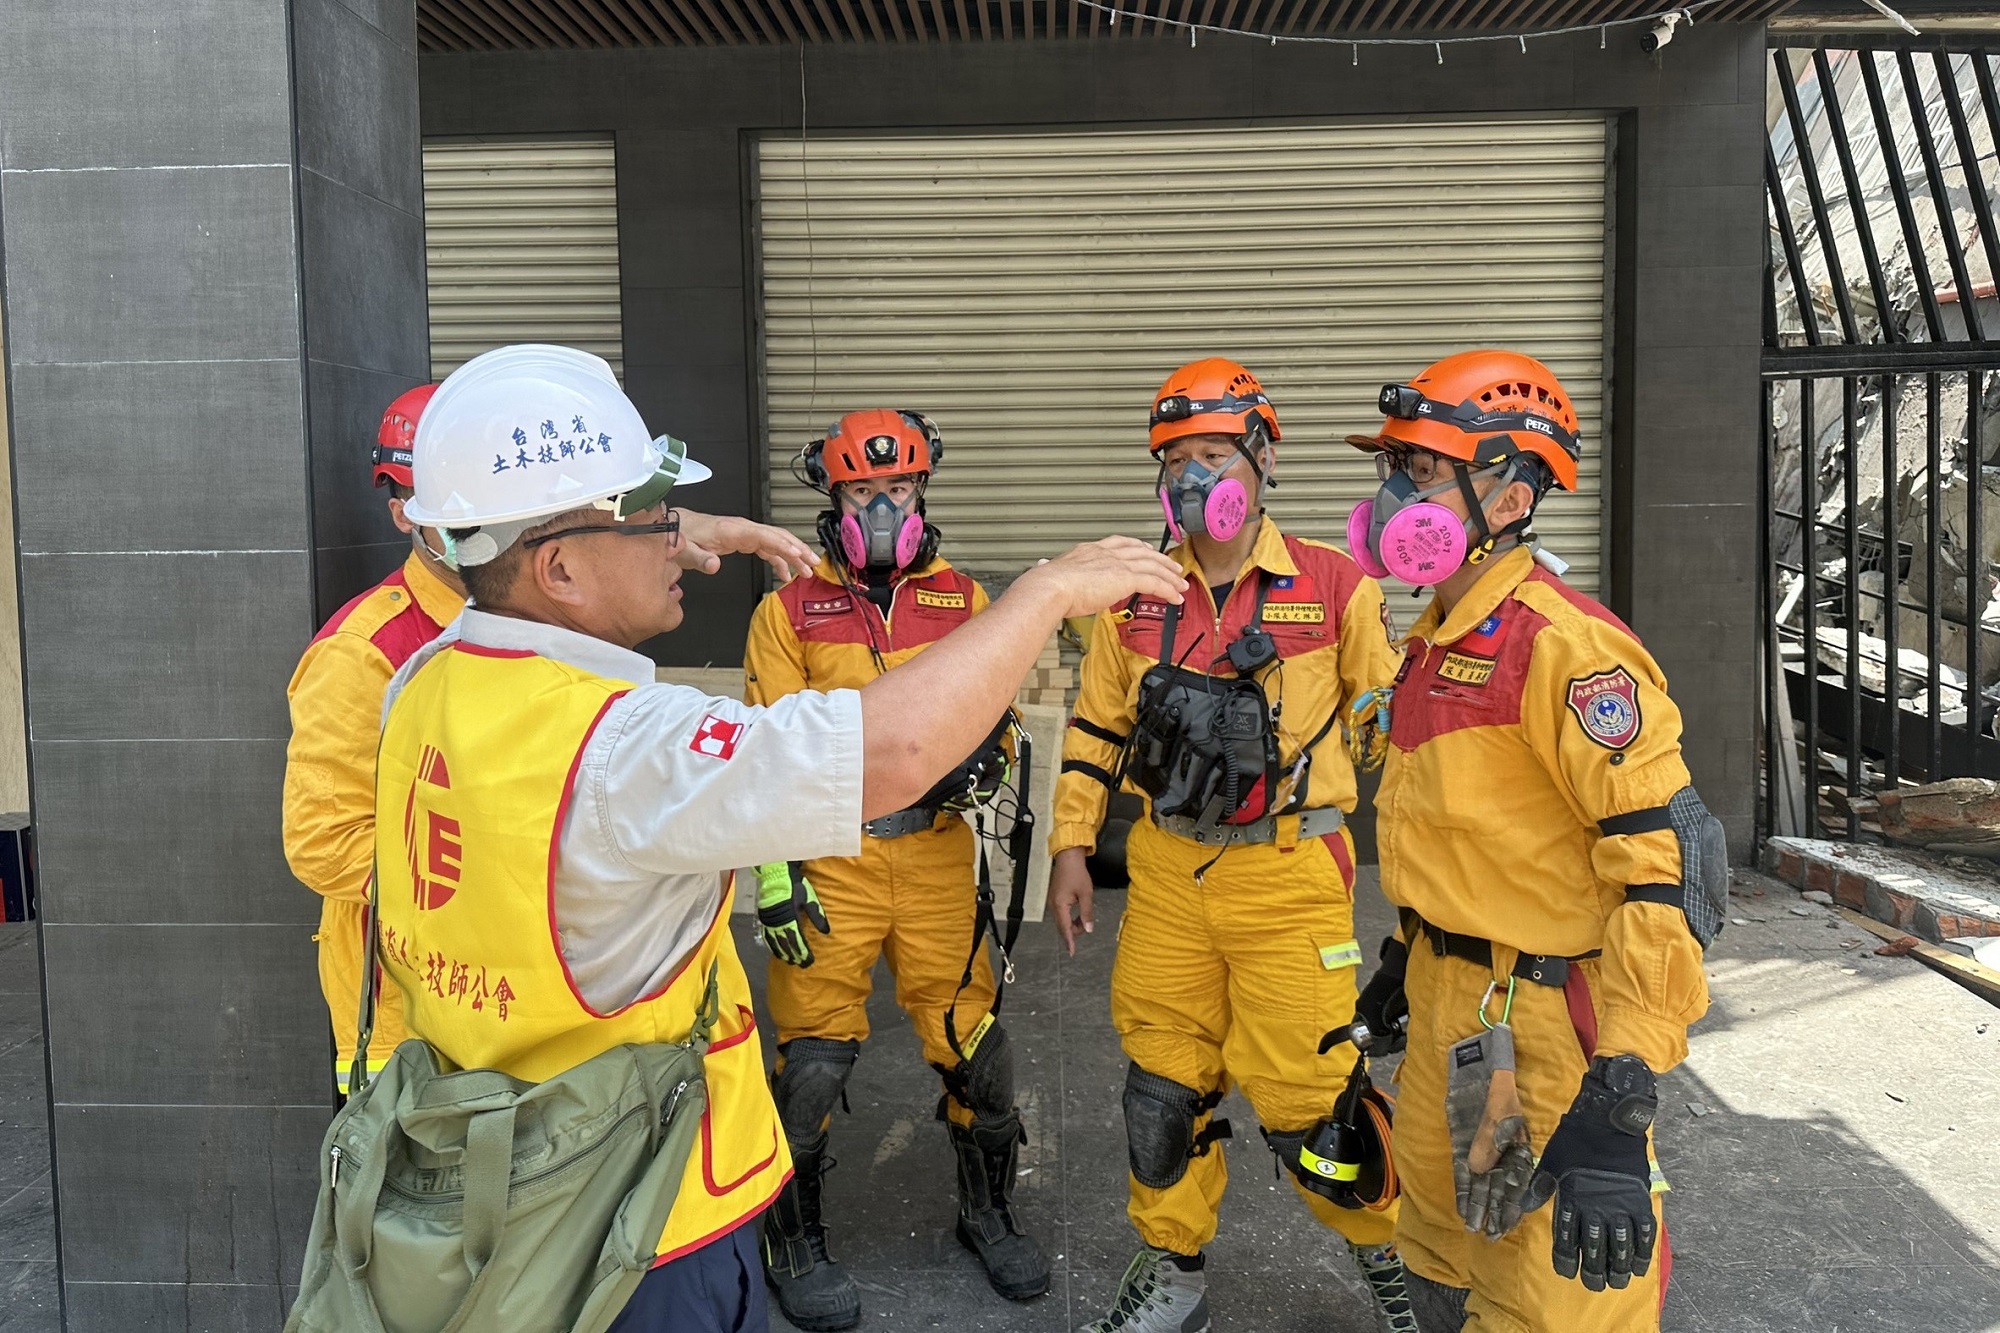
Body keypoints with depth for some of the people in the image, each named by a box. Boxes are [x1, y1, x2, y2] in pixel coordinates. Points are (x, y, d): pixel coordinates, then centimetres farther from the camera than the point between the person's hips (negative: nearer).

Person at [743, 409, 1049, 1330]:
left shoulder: (965, 602, 9)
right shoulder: (789, 611, 3)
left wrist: (983, 753, -9)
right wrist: (773, 870, -8)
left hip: (937, 853, 2)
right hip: (829, 859, -2)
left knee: (972, 1039, 5)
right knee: (814, 1053, 0)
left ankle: (988, 1213, 30)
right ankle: (793, 1240, 22)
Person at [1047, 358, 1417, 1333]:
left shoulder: (1336, 587, -5)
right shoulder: (1136, 595, 6)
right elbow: (1096, 729, 12)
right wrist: (1071, 847, 9)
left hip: (1291, 874, -3)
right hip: (1166, 872, 4)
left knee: (1302, 1090, 0)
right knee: (1163, 1082, 11)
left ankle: (1393, 1251, 27)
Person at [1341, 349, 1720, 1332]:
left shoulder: (1563, 645, -21)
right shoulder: (1437, 640, 9)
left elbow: (1668, 867, -26)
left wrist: (1616, 1111, -28)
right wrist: (1408, 953, 25)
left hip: (1545, 1027, -9)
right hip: (1449, 1002, 9)